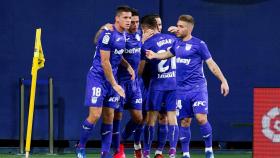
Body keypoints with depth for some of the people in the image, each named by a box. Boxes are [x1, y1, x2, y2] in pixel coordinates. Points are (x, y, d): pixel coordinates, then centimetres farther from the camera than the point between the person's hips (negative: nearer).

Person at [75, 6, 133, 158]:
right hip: (97, 78, -8)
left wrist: (128, 66, 6)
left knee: (109, 117, 5)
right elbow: (105, 62, -18)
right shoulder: (108, 34, -18)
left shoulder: (123, 35, 8)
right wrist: (114, 85, -16)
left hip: (111, 79, 8)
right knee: (95, 115, -13)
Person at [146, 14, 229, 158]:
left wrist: (223, 81, -10)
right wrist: (155, 55, 10)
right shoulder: (177, 44, 10)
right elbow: (168, 54, 29)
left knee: (201, 118, -15)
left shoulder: (198, 44, -6)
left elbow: (211, 64, -5)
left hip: (197, 87, -5)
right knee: (185, 122, 5)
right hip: (182, 90, 5)